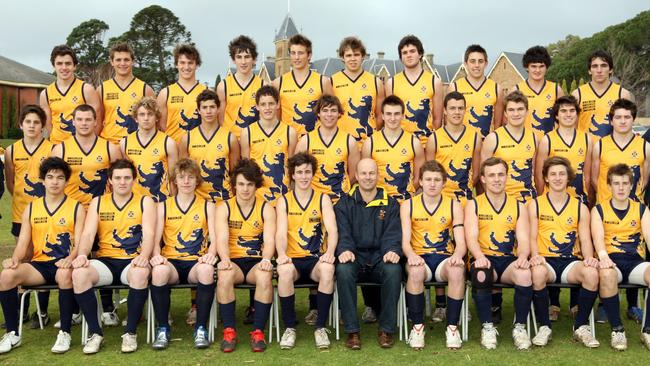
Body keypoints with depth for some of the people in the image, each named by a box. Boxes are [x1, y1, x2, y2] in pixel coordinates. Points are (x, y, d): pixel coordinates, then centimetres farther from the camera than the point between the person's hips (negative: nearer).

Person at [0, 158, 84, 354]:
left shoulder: (76, 208, 5)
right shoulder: (31, 208, 14)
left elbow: (80, 244, -3)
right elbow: (23, 242, 9)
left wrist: (70, 259, -25)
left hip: (64, 265, -3)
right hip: (39, 264, 3)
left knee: (65, 274, -39)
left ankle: (65, 333, -24)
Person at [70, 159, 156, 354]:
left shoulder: (145, 202, 8)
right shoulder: (98, 202, 14)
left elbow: (149, 235, -5)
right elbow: (88, 234, 4)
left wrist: (144, 256, -26)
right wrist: (82, 254, -18)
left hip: (132, 262, -2)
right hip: (105, 261, 2)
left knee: (140, 273, -37)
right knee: (79, 273, -29)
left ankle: (130, 333, -21)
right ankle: (95, 333, -16)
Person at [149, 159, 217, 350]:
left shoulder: (207, 206, 13)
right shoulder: (163, 206, 14)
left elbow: (214, 238, 4)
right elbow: (156, 239, 5)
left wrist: (211, 254, -18)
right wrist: (156, 255, -17)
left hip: (197, 262, 0)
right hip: (171, 261, 0)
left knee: (207, 270, -37)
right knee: (159, 270, -36)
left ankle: (201, 329, -22)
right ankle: (163, 329, -20)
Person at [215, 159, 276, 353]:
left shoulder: (266, 209, 6)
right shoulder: (224, 208, 6)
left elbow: (269, 239, -5)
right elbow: (222, 238, -7)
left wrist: (266, 259, -26)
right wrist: (224, 258, -28)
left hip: (257, 262, 0)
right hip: (233, 261, 0)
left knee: (265, 276, -34)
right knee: (224, 275, -34)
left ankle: (258, 331, -24)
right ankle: (229, 331, -24)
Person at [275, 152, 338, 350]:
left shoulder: (323, 199, 8)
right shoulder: (284, 201, 8)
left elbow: (332, 230, -5)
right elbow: (281, 233, -5)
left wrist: (330, 252, -26)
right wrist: (282, 254, -26)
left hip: (316, 259, 0)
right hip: (293, 259, 0)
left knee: (328, 269, -35)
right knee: (284, 270, -35)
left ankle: (321, 327, -19)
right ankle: (289, 328, -18)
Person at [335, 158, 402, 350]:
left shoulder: (390, 203, 13)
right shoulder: (345, 203, 12)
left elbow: (393, 233, 2)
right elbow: (342, 232, 0)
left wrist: (393, 250, -21)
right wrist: (344, 249, -22)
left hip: (380, 259, 0)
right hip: (354, 258, 0)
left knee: (394, 270, -33)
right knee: (343, 270, -34)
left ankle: (386, 330, -19)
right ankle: (352, 331, -24)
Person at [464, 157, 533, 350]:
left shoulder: (519, 206, 14)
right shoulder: (473, 205, 9)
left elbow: (523, 239, 3)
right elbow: (471, 237, -5)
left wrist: (522, 257, -21)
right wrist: (479, 257, -27)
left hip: (510, 260, 1)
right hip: (484, 260, -1)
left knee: (524, 274, -33)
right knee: (481, 274, -36)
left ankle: (520, 327, -14)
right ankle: (487, 327, -19)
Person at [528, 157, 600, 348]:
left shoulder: (580, 207, 13)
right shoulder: (535, 205, 9)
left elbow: (585, 240, 8)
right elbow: (532, 237, 2)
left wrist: (589, 257, -14)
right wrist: (535, 255, -19)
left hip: (571, 261, 2)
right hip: (545, 260, -1)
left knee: (592, 273, -32)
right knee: (538, 272, -38)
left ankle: (581, 327, -12)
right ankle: (544, 327, -18)